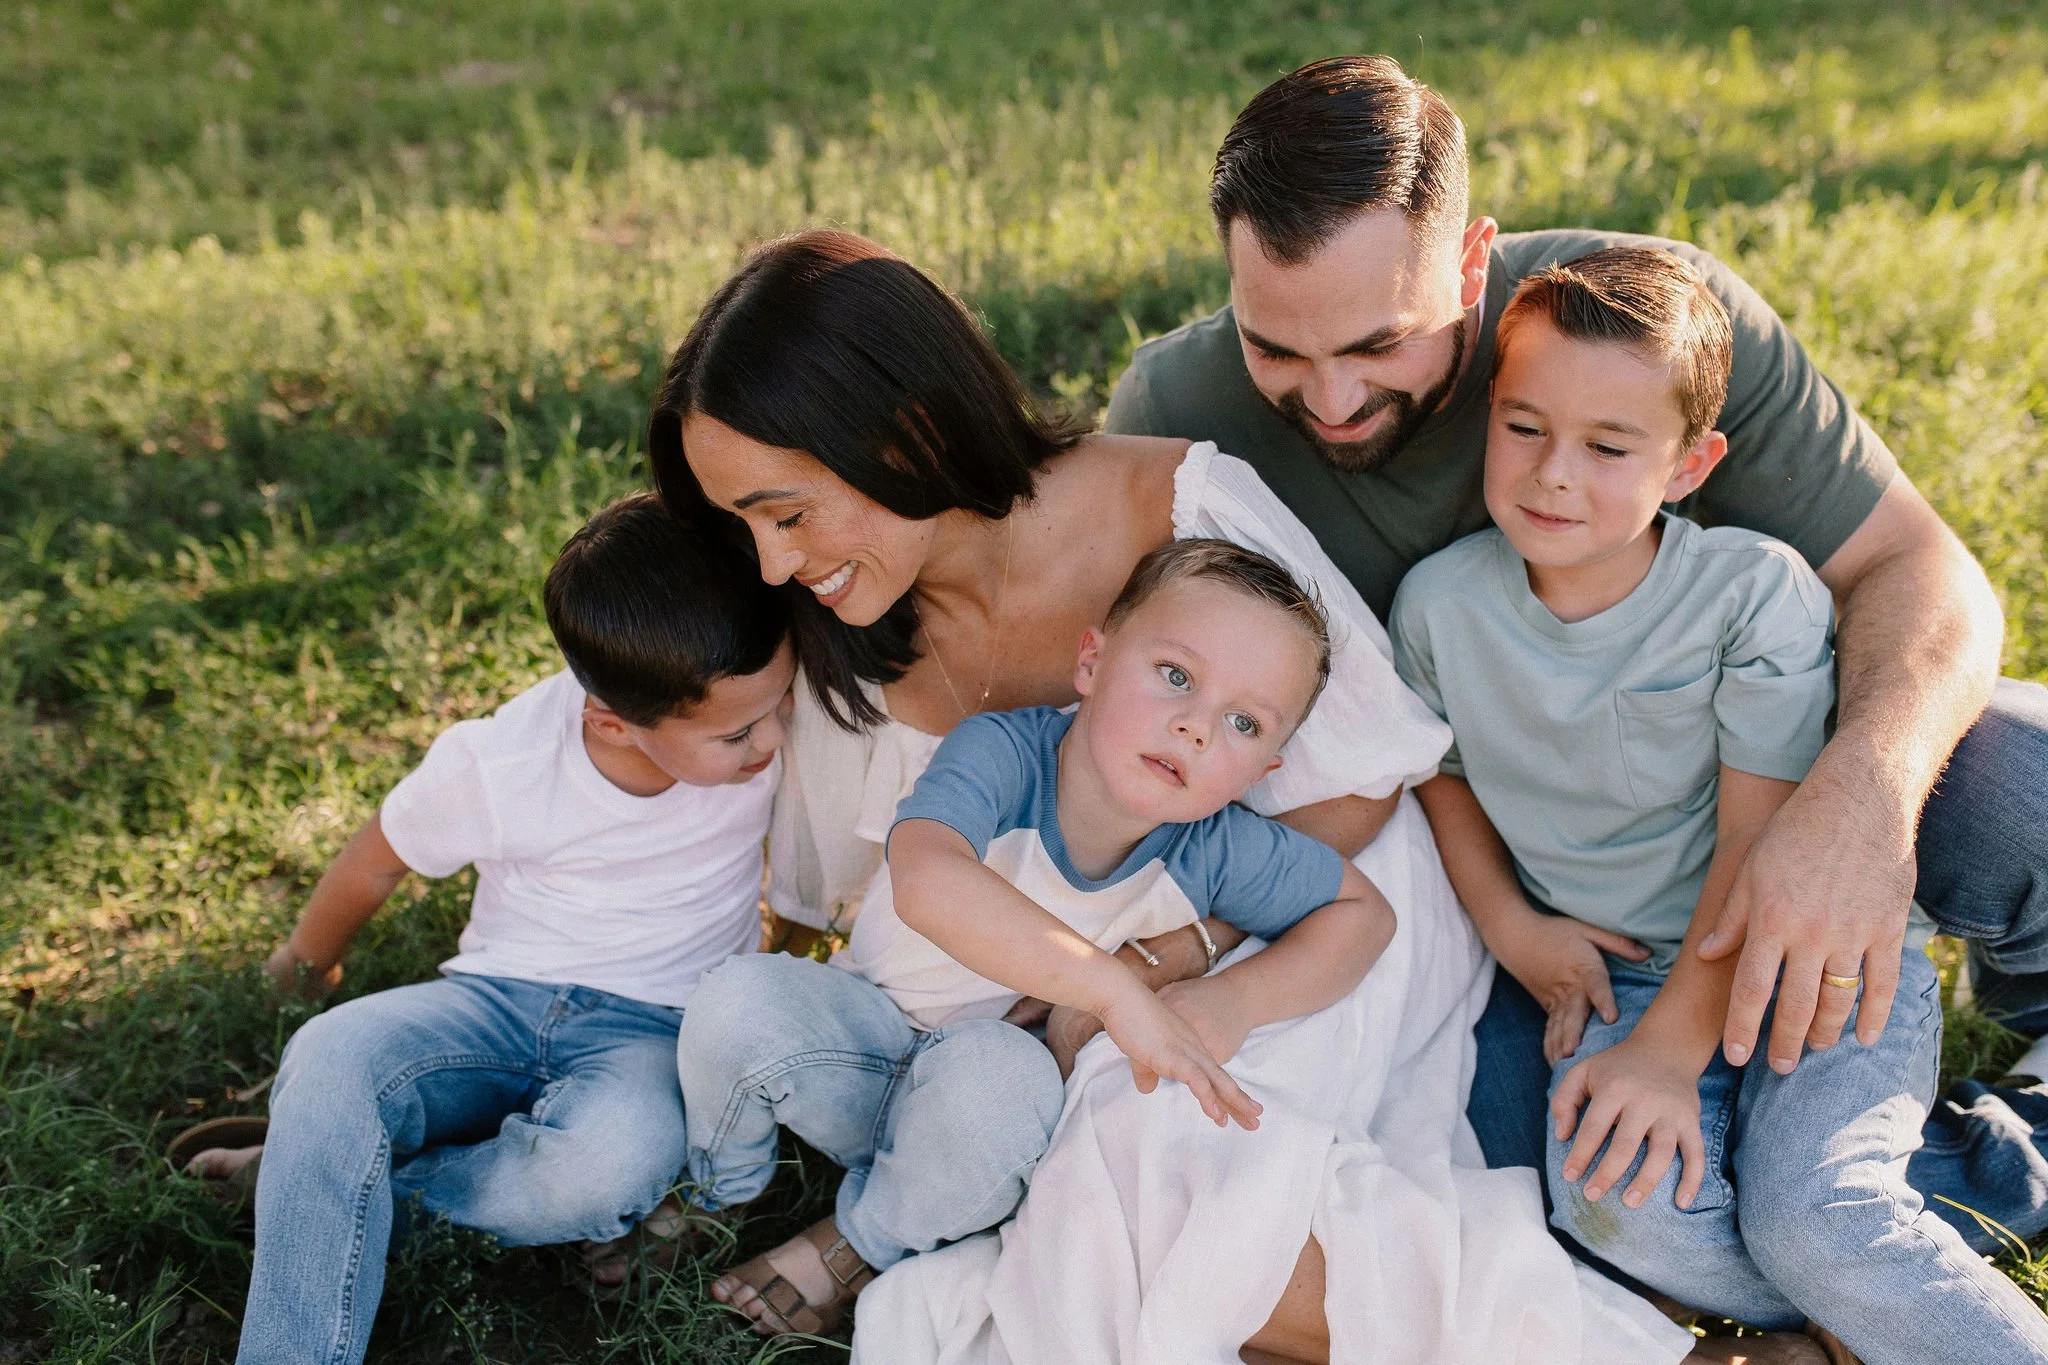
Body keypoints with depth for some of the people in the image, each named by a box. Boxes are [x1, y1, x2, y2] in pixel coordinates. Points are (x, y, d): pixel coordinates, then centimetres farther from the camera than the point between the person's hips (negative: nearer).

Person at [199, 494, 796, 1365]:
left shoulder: (767, 717, -17)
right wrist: (309, 959, 24)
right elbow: (378, 860, 5)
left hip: (653, 1030, 0)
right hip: (500, 1001, 1)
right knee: (330, 1058, -30)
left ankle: (333, 1184, -11)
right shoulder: (495, 766, -16)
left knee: (616, 1155, -36)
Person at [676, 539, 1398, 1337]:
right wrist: (1116, 991, -52)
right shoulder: (1002, 750, -29)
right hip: (870, 1027, 0)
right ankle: (719, 1192, 5)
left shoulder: (1218, 851, -19)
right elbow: (927, 881, -49)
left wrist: (1236, 1001, -22)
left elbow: (1365, 911, -4)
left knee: (997, 1071, -36)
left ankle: (864, 1244, -4)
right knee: (740, 999, -30)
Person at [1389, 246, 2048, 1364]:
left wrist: (1670, 1046, -19)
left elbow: (1759, 841, -15)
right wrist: (1509, 925, 0)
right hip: (1614, 966, 3)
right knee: (1616, 1208, -24)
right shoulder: (1439, 603, -8)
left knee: (1810, 1221, -25)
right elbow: (1441, 768, 11)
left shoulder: (1755, 589, -17)